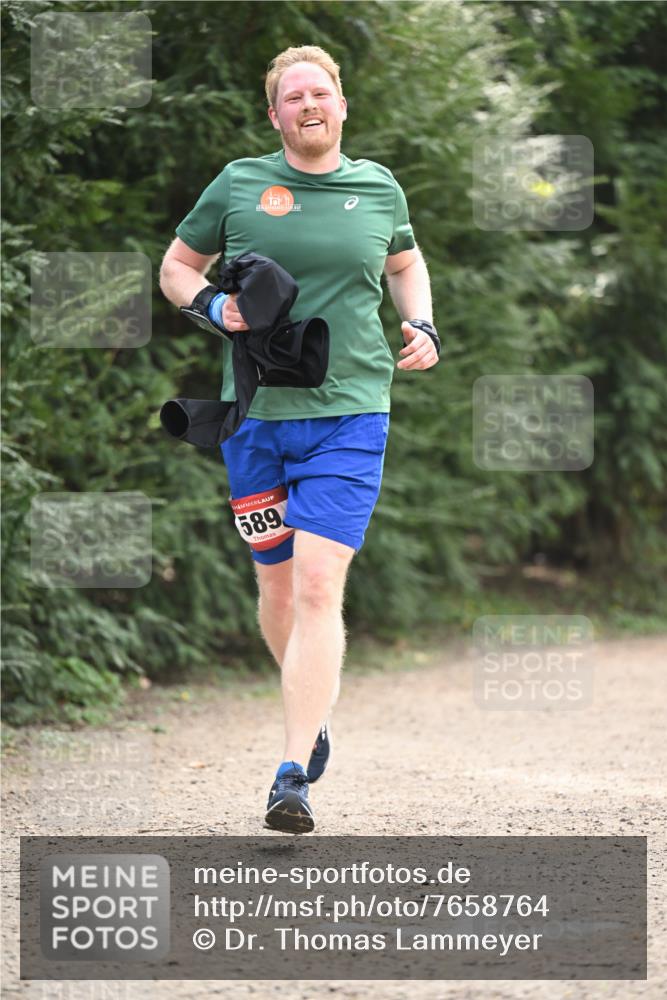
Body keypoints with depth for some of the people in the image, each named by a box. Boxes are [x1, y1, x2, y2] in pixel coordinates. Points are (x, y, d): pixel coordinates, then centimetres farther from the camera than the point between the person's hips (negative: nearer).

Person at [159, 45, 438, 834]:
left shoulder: (378, 188, 8)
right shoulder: (238, 185, 3)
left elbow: (405, 263, 27)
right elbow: (175, 267, 13)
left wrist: (422, 326, 9)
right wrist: (214, 305, -7)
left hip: (348, 416, -1)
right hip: (255, 412, 1)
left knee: (318, 589, -14)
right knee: (277, 584, 10)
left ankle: (293, 775, -18)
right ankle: (314, 712, 39)